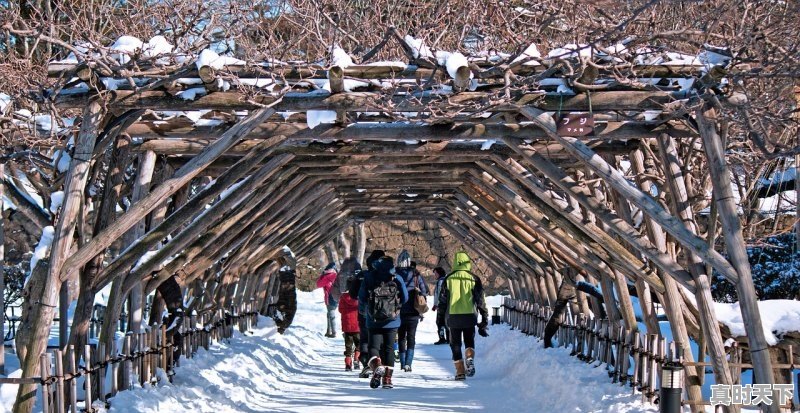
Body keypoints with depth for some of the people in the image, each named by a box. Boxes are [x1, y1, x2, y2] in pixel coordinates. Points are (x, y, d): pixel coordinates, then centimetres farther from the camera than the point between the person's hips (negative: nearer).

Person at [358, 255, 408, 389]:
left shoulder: (369, 277, -3)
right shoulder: (396, 278, -3)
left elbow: (361, 298, -1)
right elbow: (405, 298, -1)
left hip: (373, 320, 0)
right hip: (392, 321, 1)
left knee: (374, 346, 5)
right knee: (389, 348, 9)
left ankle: (376, 365, -26)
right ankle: (387, 378, 5)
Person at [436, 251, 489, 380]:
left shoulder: (449, 279, 3)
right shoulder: (474, 279, 1)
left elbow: (442, 300, 6)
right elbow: (480, 300, 2)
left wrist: (440, 317, 15)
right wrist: (484, 318, 9)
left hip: (453, 316, 0)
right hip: (469, 316, 0)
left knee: (455, 344, 10)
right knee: (469, 341, 15)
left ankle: (460, 371, 5)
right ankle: (470, 357, -15)